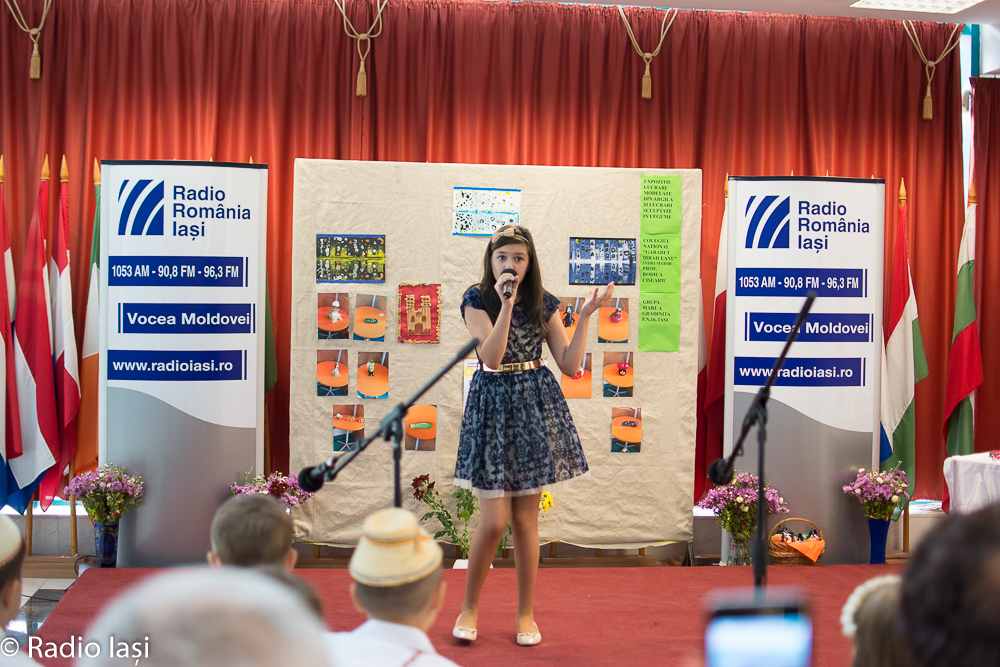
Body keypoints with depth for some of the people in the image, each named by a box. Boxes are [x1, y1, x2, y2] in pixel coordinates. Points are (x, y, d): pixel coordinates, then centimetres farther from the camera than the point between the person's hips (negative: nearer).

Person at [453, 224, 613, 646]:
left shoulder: (543, 304, 5)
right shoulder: (476, 300, -3)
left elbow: (571, 365, 0)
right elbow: (491, 357, -18)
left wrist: (585, 316, -8)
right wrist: (506, 304, -24)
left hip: (536, 405, 2)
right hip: (493, 404, -2)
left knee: (525, 519, 6)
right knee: (494, 520, -5)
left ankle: (526, 612, 20)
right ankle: (470, 607, 16)